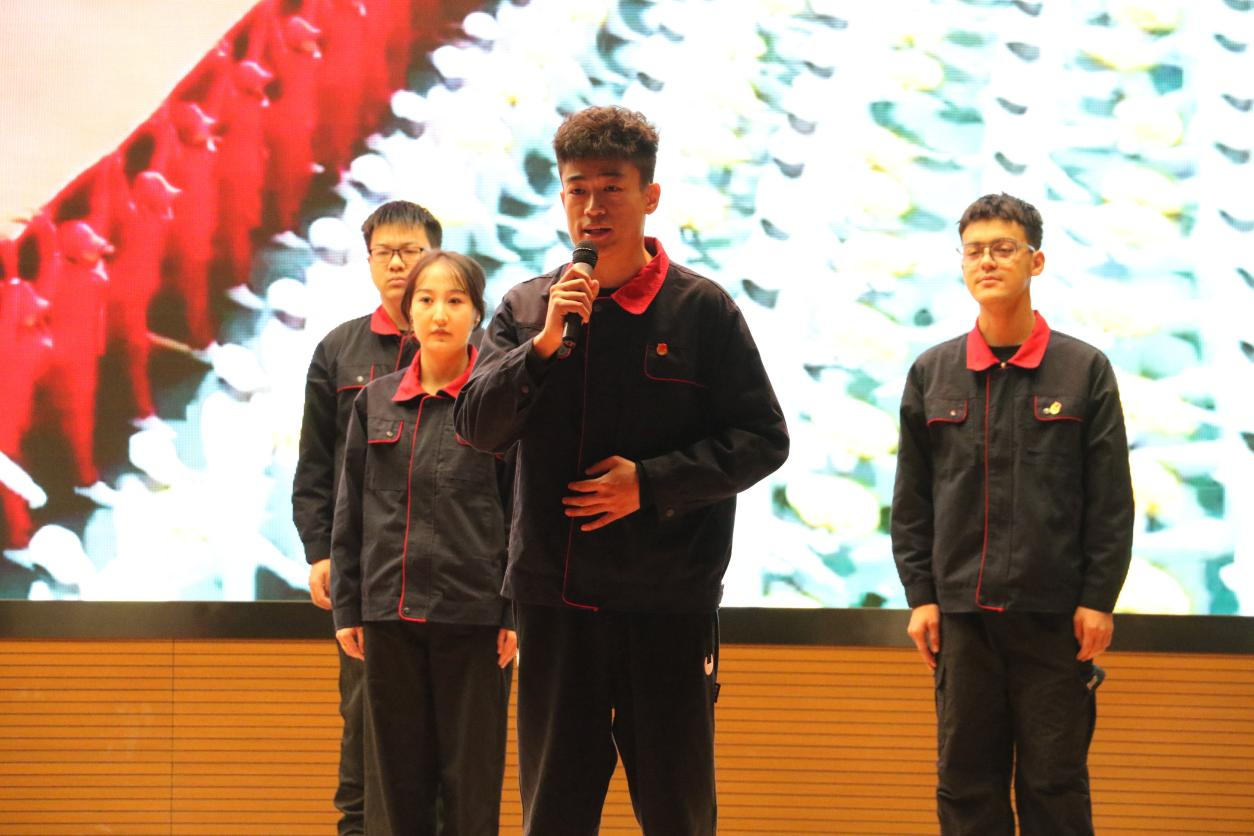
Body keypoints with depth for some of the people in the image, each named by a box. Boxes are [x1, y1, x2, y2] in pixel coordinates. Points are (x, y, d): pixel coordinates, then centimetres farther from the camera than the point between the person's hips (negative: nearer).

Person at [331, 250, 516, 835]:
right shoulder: (376, 402, 8)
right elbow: (351, 513, 12)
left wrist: (516, 614, -8)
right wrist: (347, 608, 8)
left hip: (473, 616, -3)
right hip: (390, 614, 4)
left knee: (470, 786, 1)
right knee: (402, 780, 8)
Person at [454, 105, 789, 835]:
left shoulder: (701, 308, -2)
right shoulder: (527, 308, 7)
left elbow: (763, 440, -2)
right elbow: (478, 426, -2)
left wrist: (651, 482, -12)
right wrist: (545, 343, -15)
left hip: (668, 603, -3)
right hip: (555, 602, 3)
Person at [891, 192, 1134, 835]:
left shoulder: (1085, 370, 1)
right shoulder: (932, 373, 7)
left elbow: (1111, 500, 1)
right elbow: (911, 500, 10)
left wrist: (1098, 599, -4)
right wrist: (920, 596, 3)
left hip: (1056, 614, -2)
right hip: (962, 613, 2)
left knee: (1055, 782, 2)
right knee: (966, 781, 5)